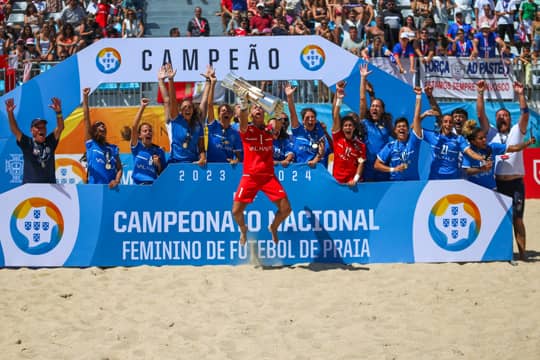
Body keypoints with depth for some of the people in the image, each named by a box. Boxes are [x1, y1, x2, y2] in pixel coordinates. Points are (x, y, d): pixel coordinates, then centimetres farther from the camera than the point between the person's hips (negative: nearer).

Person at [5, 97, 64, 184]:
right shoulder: (27, 143, 1)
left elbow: (60, 127, 0)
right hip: (30, 186, -3)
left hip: (50, 187, 3)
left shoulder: (50, 142, 8)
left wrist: (58, 112, -17)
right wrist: (10, 113, -22)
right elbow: (14, 129, -8)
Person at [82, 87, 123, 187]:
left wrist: (117, 180, -10)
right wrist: (85, 97, 1)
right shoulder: (91, 144, 8)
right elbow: (86, 119, 4)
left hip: (110, 187, 3)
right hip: (94, 187, -3)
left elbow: (119, 168, 11)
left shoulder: (114, 148, 16)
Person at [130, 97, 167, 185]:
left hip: (154, 185, 1)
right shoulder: (137, 147, 5)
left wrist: (158, 164, -8)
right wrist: (142, 107, -10)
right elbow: (134, 127, -8)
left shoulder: (159, 151, 8)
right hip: (138, 184, -1)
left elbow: (163, 174, 13)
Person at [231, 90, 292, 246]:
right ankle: (243, 230, 26)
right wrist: (243, 102, -43)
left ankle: (273, 228, 25)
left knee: (285, 209, -9)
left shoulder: (270, 130, 7)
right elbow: (242, 119, -22)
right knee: (236, 211, -10)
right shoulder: (246, 130, 0)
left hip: (269, 176, 2)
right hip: (250, 176, -2)